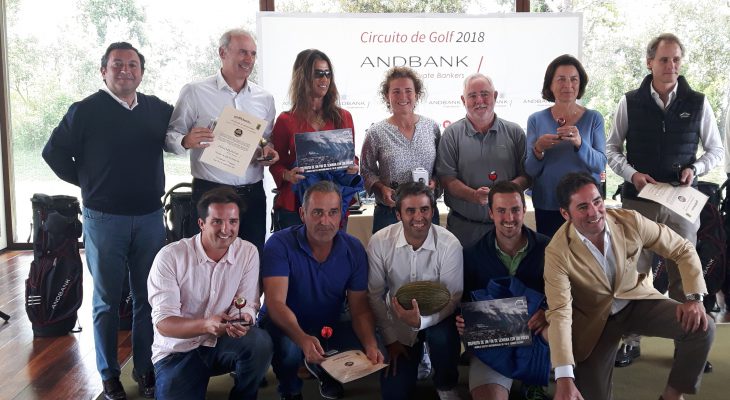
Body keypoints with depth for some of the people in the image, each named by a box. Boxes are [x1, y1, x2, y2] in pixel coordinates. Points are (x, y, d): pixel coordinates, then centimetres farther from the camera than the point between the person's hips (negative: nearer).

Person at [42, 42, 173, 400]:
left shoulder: (159, 110, 5)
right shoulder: (85, 111, -4)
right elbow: (53, 152, 0)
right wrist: (87, 182, 0)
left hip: (150, 216, 3)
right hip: (104, 219, -3)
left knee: (148, 297, 9)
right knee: (107, 299, 7)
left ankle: (145, 369, 23)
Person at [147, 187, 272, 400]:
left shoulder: (248, 252, -5)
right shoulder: (170, 256, -14)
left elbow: (248, 305, -4)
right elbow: (163, 322, -17)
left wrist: (242, 320, -29)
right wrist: (206, 325, -36)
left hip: (223, 343, 2)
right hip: (178, 350, -2)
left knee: (260, 342, -27)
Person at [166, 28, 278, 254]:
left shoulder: (265, 98, 11)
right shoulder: (194, 92, -1)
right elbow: (170, 136, 0)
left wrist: (270, 153, -1)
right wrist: (186, 141, -21)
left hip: (253, 194, 4)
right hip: (210, 193, -3)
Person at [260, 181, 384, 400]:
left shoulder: (354, 249, -9)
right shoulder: (280, 244, -20)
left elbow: (360, 309, -8)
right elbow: (275, 303, -30)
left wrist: (371, 344, -29)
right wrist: (303, 339, -49)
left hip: (330, 327, 4)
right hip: (286, 326, -3)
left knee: (370, 351, -20)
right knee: (287, 348, -37)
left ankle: (325, 371, 14)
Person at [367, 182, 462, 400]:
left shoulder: (450, 244, -21)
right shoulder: (379, 242, -17)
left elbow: (453, 298, -17)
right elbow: (375, 295, -8)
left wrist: (421, 321, -35)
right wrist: (390, 339, -6)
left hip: (436, 318, -1)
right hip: (398, 322, 1)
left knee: (444, 339, -35)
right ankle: (416, 360, 31)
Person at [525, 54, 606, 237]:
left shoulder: (593, 118, 2)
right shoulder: (536, 120, 2)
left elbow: (600, 165, -6)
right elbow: (530, 171, 0)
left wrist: (579, 143, -22)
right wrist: (538, 149, -19)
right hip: (547, 208, 0)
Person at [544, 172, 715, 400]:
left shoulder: (630, 221, -18)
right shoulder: (557, 253, -26)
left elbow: (683, 249, -5)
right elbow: (559, 312, -31)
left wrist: (694, 297, -20)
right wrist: (564, 377, -41)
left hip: (637, 300, 3)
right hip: (594, 319, -3)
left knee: (702, 328, -17)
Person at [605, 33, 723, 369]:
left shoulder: (698, 103, 3)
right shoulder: (630, 102, 2)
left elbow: (716, 149, 11)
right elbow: (612, 148, 6)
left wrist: (695, 169, -8)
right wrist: (633, 174, -10)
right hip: (638, 199, 0)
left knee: (683, 273, 6)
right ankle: (630, 340, 16)